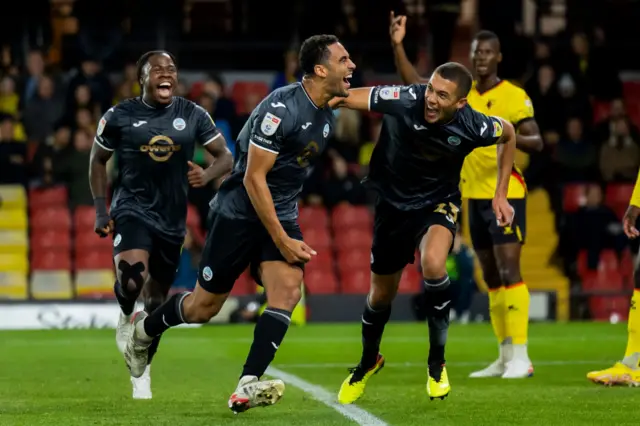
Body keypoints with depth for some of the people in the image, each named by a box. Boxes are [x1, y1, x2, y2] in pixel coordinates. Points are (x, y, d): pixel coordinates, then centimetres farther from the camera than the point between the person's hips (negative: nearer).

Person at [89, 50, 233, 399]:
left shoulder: (193, 115, -1)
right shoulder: (120, 116, -4)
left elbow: (225, 157, 2)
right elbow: (98, 160, 9)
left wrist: (207, 175, -20)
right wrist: (101, 211, 3)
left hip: (172, 218, 3)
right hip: (132, 209, -3)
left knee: (157, 300, 13)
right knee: (131, 276, -31)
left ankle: (142, 371, 34)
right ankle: (126, 316, 4)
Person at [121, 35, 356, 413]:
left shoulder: (328, 117, 5)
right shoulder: (281, 108, -22)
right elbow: (254, 178, -22)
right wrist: (282, 241, -21)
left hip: (282, 214, 7)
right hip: (240, 212, -6)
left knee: (288, 288, -19)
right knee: (204, 307, 3)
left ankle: (247, 387, -24)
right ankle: (144, 330, 34)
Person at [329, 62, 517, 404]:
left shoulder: (473, 126, -24)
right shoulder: (404, 100, -29)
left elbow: (508, 135, -1)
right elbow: (345, 97, -25)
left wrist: (501, 194, 0)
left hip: (438, 203, -1)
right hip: (393, 204, 1)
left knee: (433, 264, -32)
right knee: (381, 294, 13)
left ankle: (437, 363, -10)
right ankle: (368, 363, 46)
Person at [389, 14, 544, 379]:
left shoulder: (513, 96, -9)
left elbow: (537, 142, -14)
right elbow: (416, 85, 12)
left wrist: (510, 136, -34)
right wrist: (398, 46, 2)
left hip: (506, 194, -7)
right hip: (475, 196, 7)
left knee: (508, 270, -14)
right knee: (491, 278, 9)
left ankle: (520, 357, -15)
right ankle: (505, 358, 14)